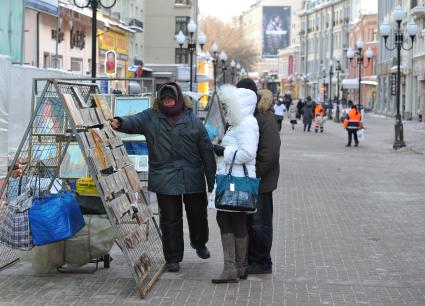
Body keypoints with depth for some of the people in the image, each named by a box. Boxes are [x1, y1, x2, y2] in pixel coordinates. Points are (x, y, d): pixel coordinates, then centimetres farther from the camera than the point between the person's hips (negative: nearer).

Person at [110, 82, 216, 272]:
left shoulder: (192, 120, 2)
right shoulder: (151, 117, 1)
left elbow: (206, 149, 4)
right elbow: (134, 122, -18)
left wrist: (212, 178, 2)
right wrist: (120, 123, -42)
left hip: (193, 179, 1)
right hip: (165, 180, -1)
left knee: (198, 214, 16)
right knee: (170, 220, 2)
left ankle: (199, 243, 45)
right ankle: (173, 258, 13)